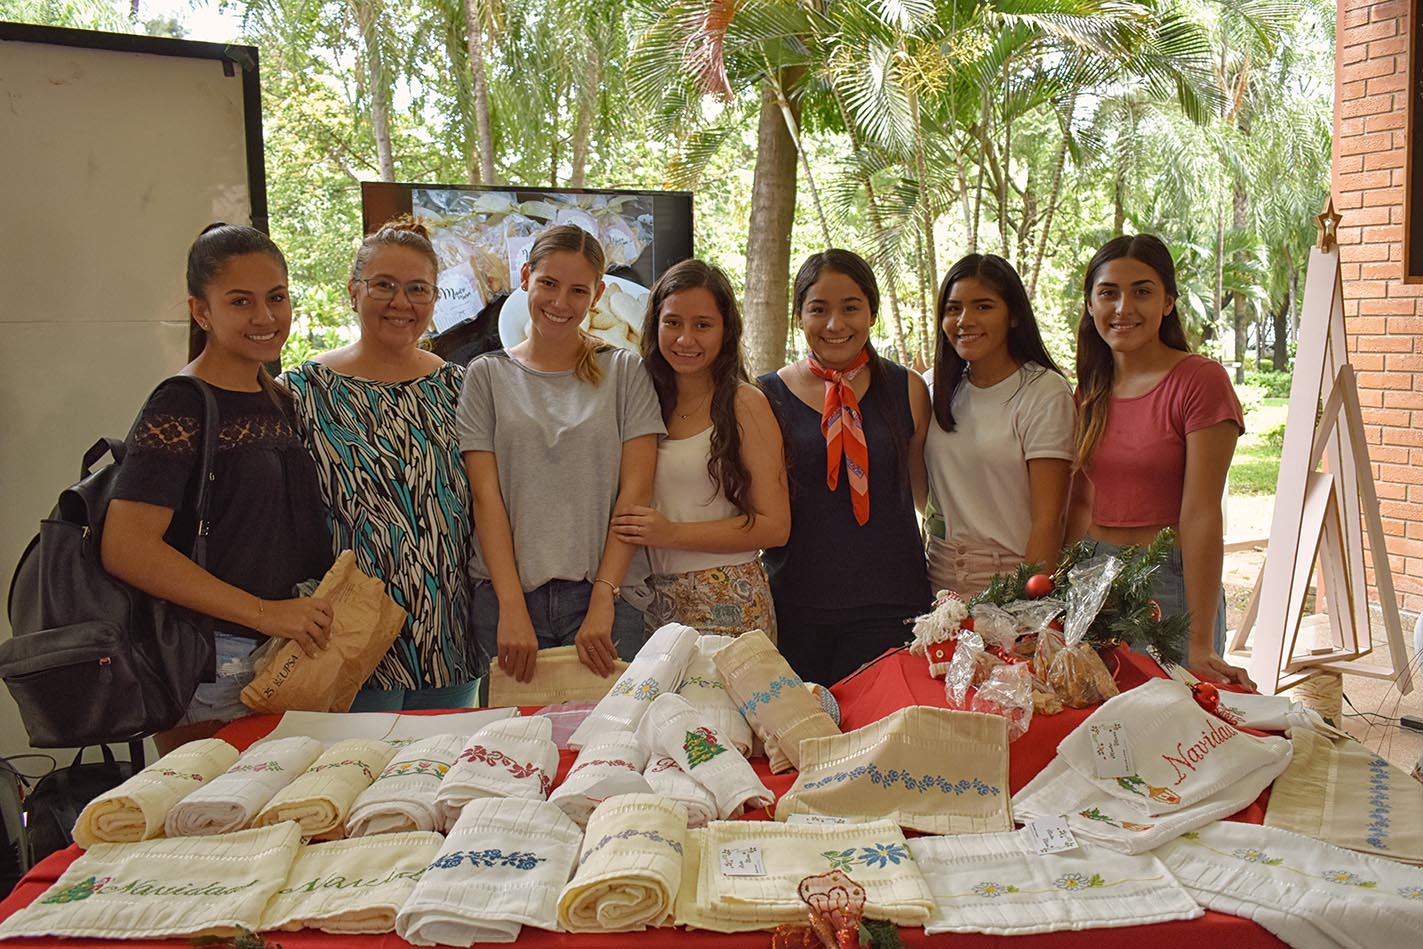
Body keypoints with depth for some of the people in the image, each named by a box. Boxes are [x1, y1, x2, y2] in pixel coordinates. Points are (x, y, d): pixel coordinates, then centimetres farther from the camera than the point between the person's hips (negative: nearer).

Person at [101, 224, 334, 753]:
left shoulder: (280, 401, 10)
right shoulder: (180, 408, -12)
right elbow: (126, 549, -21)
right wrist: (265, 613, -22)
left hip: (286, 652, 7)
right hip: (211, 663, -7)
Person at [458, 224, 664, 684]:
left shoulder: (625, 372, 5)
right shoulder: (488, 375, 7)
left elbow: (635, 490, -3)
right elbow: (486, 497, -1)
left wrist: (602, 603, -12)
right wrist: (512, 608, -12)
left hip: (606, 593, 0)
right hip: (505, 593, 1)